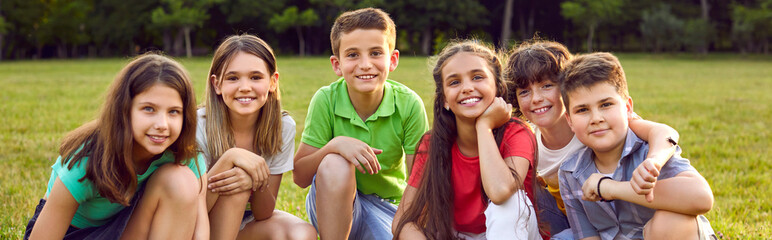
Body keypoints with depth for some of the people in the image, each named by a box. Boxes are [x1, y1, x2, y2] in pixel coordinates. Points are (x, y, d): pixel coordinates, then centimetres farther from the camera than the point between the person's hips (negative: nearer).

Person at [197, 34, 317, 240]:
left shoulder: (283, 127, -14)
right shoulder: (200, 125, -21)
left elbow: (264, 214, -12)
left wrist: (256, 182, -35)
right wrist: (229, 158, -36)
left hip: (249, 221, 2)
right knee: (236, 188, -32)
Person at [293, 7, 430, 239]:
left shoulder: (409, 104, -14)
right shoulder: (326, 100, -14)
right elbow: (300, 177, -13)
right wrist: (335, 145, -29)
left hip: (387, 210, 2)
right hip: (331, 207, -1)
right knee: (335, 163, -32)